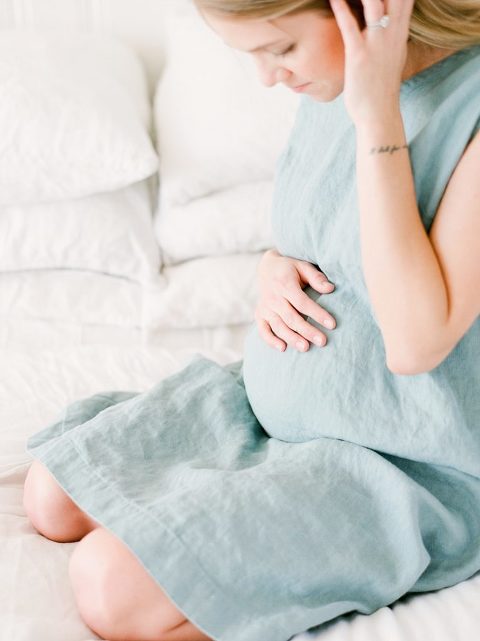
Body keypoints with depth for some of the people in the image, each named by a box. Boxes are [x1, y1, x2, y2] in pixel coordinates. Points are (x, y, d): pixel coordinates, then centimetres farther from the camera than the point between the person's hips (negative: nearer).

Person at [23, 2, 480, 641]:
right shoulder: (333, 84, -1)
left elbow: (416, 342, -30)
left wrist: (377, 115, -30)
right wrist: (273, 269, -10)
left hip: (400, 464, -7)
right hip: (271, 396, 8)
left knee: (110, 587, -18)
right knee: (53, 499, 2)